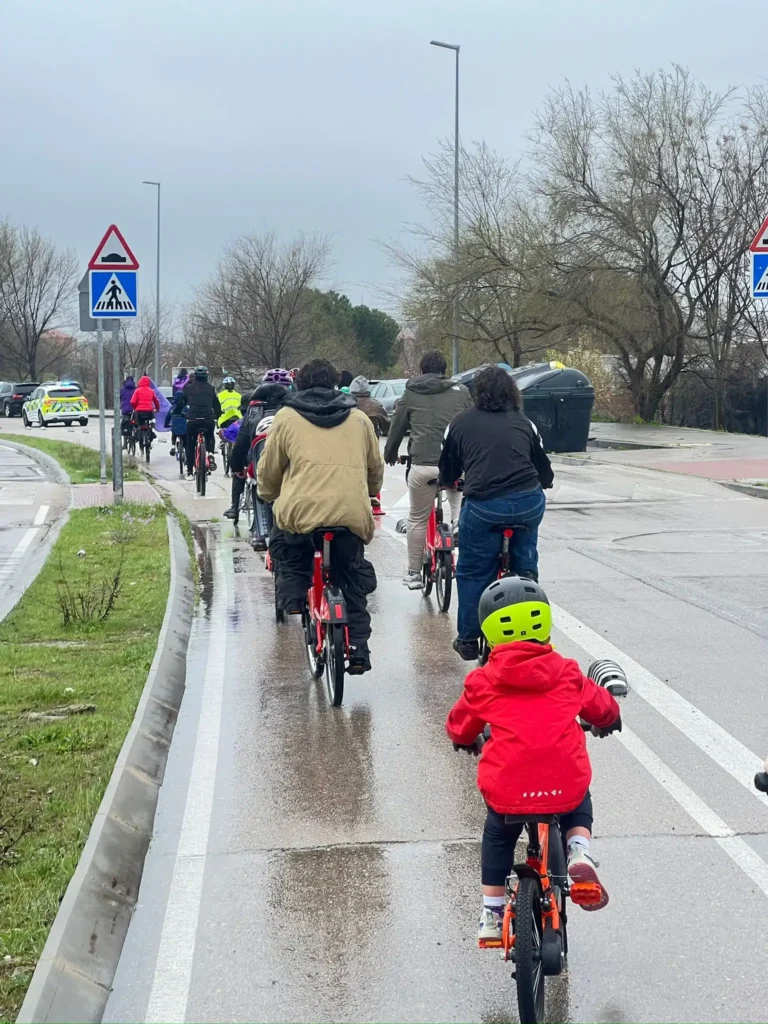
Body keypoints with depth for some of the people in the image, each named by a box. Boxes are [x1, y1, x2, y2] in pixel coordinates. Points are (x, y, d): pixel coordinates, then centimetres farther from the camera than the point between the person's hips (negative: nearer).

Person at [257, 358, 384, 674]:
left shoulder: (286, 418, 11)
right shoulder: (359, 419, 18)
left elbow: (268, 470, 16)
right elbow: (376, 469, 27)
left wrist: (269, 497, 36)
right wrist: (368, 496, 46)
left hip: (301, 509, -2)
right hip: (352, 514, 2)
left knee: (292, 562, 28)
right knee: (353, 583, 16)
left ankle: (292, 605, 7)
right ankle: (358, 650, 12)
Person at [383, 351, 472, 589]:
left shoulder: (411, 394, 11)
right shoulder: (461, 392, 10)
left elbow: (397, 427, 19)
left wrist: (389, 454, 36)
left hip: (422, 464, 0)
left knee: (417, 519, 13)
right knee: (460, 508, 23)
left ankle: (414, 573, 18)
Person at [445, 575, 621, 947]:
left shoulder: (483, 681, 5)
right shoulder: (565, 672, 10)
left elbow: (459, 726, 21)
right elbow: (602, 706, 26)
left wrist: (466, 741, 45)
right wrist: (607, 721, 50)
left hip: (507, 790, -1)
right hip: (566, 784, 1)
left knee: (496, 840, 28)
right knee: (579, 809, 34)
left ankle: (492, 915, 26)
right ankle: (579, 851, 6)